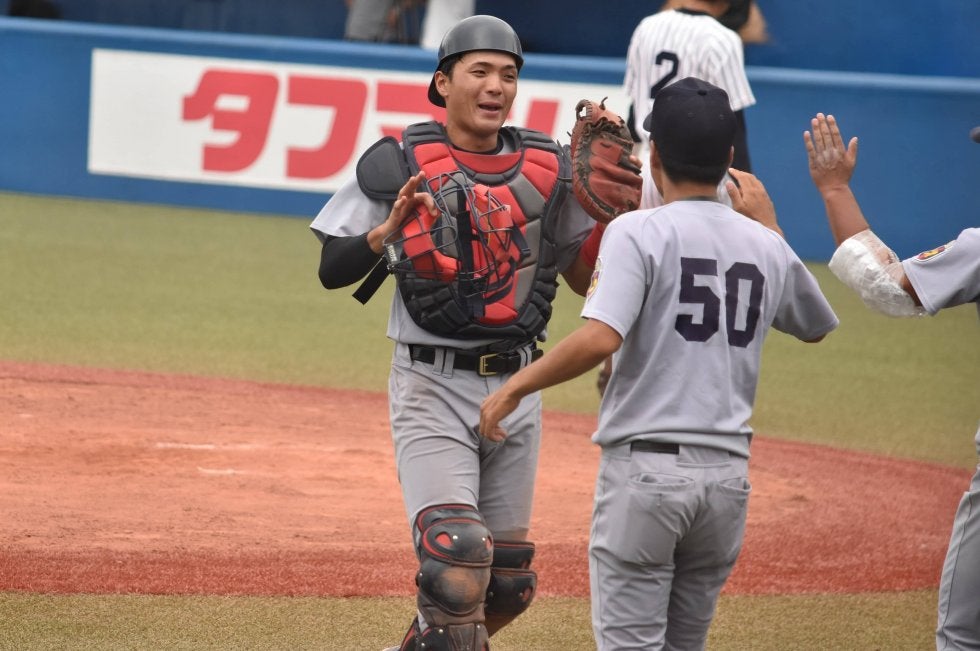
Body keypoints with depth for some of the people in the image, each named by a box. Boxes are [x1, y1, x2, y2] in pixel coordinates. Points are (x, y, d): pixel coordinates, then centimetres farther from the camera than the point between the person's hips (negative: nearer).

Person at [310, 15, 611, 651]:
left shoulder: (548, 168, 6)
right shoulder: (401, 163, -4)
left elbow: (586, 277, 13)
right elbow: (332, 271, -4)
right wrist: (390, 229, -22)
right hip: (433, 384, -5)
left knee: (509, 584, 10)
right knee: (458, 553, -21)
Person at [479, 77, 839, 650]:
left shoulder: (640, 231, -8)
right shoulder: (766, 245, 9)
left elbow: (600, 339, -22)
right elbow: (817, 326, 30)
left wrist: (514, 388, -11)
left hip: (646, 466, -5)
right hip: (729, 473, 5)